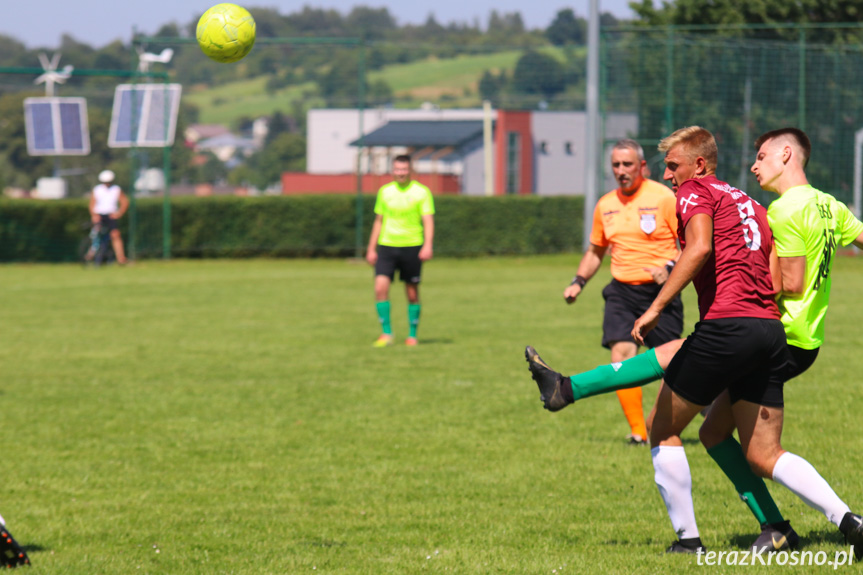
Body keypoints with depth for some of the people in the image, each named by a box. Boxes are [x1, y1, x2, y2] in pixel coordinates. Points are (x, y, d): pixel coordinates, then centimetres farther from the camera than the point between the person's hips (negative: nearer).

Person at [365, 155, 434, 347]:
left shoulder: (421, 192, 0)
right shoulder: (385, 192, 10)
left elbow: (428, 221, -7)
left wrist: (428, 246, -21)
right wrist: (371, 249, 14)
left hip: (412, 247, -2)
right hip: (387, 246, 2)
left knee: (412, 293, 4)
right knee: (380, 287, -14)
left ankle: (412, 335, 17)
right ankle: (386, 333, -8)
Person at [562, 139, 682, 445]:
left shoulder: (663, 197, -5)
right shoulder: (606, 205, 12)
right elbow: (595, 251, 26)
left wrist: (670, 267, -21)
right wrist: (578, 282, 12)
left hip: (659, 291, -4)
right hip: (621, 291, 4)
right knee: (621, 356, -15)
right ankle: (638, 431, -11)